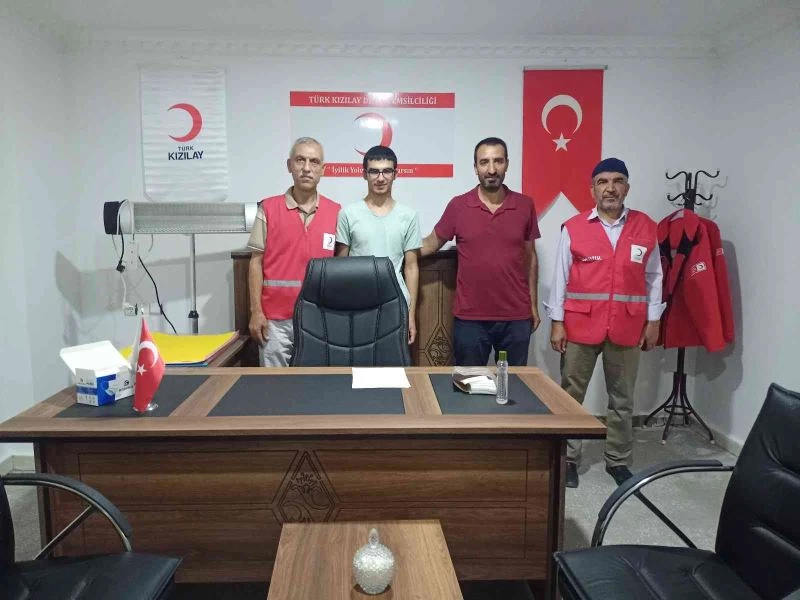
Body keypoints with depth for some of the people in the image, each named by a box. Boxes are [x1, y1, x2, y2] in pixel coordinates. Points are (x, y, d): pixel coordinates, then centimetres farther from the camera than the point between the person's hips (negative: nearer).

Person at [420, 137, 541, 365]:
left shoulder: (525, 205, 1)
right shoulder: (458, 206, -4)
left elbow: (530, 256, 8)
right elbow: (431, 244, 6)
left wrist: (533, 304, 8)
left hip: (516, 317, 1)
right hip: (470, 318, -1)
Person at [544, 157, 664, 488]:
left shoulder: (646, 227, 3)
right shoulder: (573, 228, -2)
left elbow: (653, 277, 7)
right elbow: (560, 277, -1)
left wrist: (653, 320, 4)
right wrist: (557, 321, -4)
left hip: (627, 326, 2)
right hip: (581, 324, -1)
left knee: (622, 398, 12)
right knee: (571, 395, 7)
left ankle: (618, 460, 28)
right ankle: (568, 458, 21)